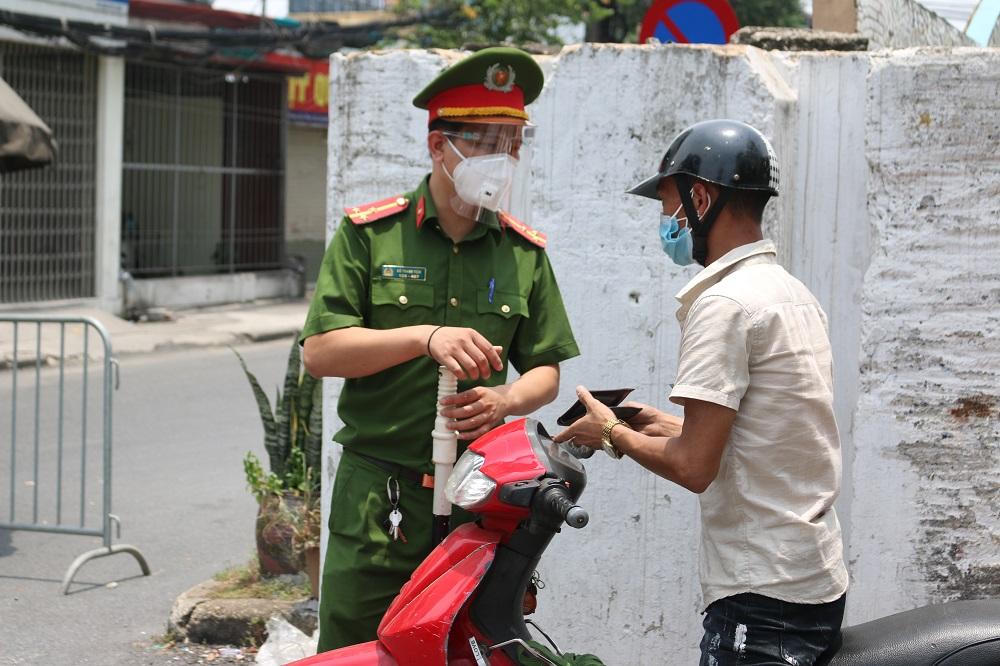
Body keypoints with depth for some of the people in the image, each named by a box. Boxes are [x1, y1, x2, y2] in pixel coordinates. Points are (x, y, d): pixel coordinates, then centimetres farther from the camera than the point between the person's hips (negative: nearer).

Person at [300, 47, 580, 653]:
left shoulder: (526, 253, 10)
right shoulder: (369, 233, 1)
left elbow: (546, 370, 13)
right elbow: (320, 351, -6)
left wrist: (506, 400, -10)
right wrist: (425, 337, -18)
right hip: (376, 495, -2)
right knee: (355, 649, 0)